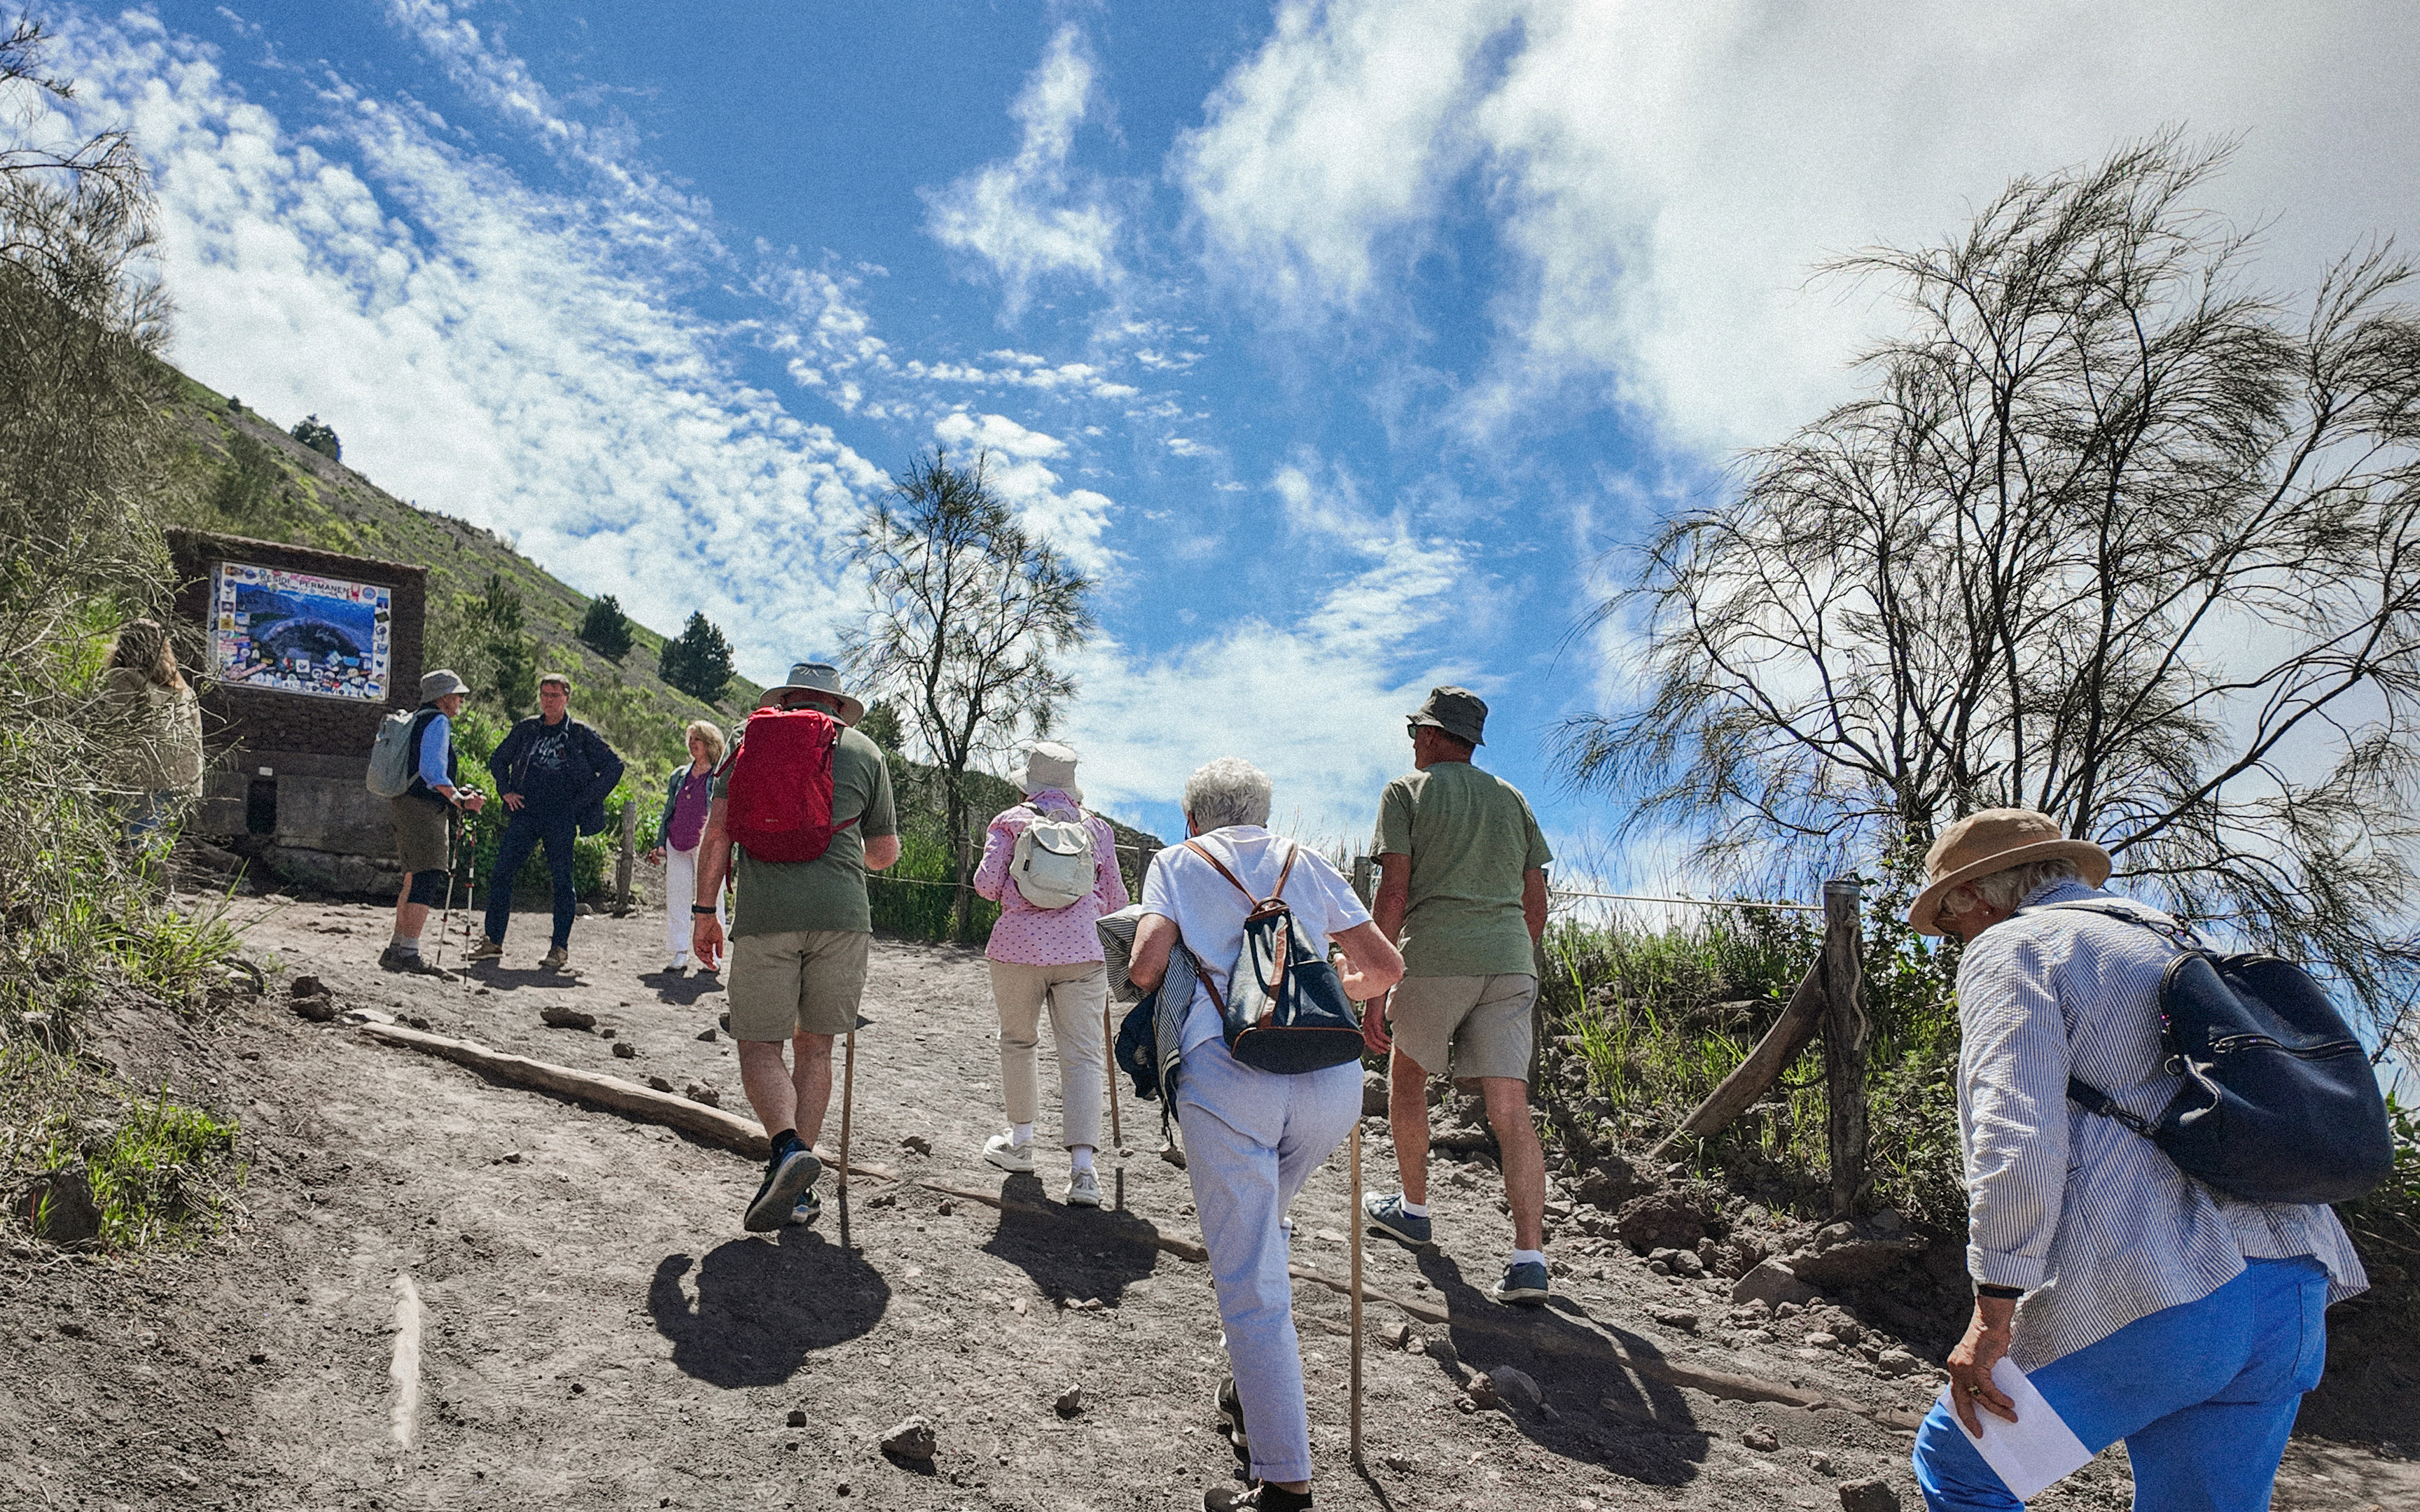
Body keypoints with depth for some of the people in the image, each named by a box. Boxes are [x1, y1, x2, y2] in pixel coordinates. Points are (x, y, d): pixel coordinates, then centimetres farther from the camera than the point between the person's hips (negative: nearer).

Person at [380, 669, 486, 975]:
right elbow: (432, 770, -21)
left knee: (414, 878, 14)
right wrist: (459, 800, -22)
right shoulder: (438, 721, -9)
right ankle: (408, 953, -15)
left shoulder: (417, 720, 22)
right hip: (424, 809, -10)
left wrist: (457, 794, 21)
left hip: (403, 804, 10)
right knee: (427, 879, -12)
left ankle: (395, 949, 17)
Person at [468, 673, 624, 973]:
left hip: (561, 816, -4)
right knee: (501, 874, 1)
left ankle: (560, 949, 5)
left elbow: (614, 767, 1)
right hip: (526, 812, 4)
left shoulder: (581, 734, 0)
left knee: (562, 880, -2)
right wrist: (506, 791, 9)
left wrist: (583, 801, -4)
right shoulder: (526, 729, 11)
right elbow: (497, 759, 24)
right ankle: (493, 941, 10)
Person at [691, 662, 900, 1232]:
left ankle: (788, 1147, -18)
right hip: (842, 912, 1)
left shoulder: (753, 737, 16)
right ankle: (798, 1189, 11)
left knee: (760, 1044, 8)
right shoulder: (866, 751, 17)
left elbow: (718, 828, 6)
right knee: (814, 1044, 13)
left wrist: (704, 909, 9)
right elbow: (886, 852, 21)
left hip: (765, 911, -1)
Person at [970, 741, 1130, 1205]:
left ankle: (1021, 1141, 31)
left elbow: (987, 882, -1)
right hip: (1082, 947, 0)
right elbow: (1116, 901, 16)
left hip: (1019, 944, 0)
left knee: (1017, 1041, 20)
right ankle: (1082, 1168, -12)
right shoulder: (1096, 827, 14)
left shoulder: (1010, 822, 9)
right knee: (1083, 1054, -2)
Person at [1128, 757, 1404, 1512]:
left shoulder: (1177, 862, 15)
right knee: (1260, 1228, 29)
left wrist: (1147, 981, 22)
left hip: (1228, 1072, -4)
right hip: (1333, 1075, 4)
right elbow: (1386, 967, 19)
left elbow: (1147, 962, -1)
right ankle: (1266, 1386, 35)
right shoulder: (1305, 864, 22)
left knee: (1248, 1279, 0)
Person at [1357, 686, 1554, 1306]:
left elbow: (1393, 894, -6)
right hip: (1509, 964, 4)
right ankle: (1529, 1258, -11)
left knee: (1407, 1077, 22)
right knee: (1511, 1114, -1)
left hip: (1434, 958, -3)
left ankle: (1413, 1209, 34)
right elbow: (1536, 905, 17)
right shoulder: (1512, 799, 19)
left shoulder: (1406, 791, 4)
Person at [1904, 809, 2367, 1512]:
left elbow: (2015, 1132, -15)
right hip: (2290, 1299, 8)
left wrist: (1994, 1309, -16)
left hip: (2145, 1292, -8)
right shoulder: (2174, 947, 27)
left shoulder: (2011, 946, 1)